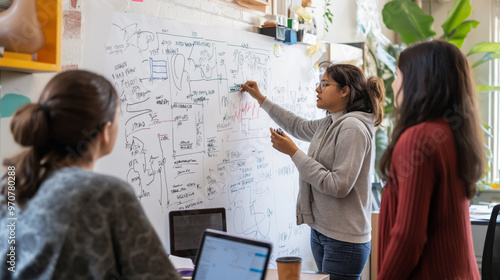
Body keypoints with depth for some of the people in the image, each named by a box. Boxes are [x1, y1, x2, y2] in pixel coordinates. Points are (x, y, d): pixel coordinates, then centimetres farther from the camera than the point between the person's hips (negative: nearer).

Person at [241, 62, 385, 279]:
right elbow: (299, 127, 31)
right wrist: (260, 98, 34)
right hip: (320, 231, 9)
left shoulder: (352, 128, -17)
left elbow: (339, 186, -23)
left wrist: (293, 153, -18)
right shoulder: (329, 124, 11)